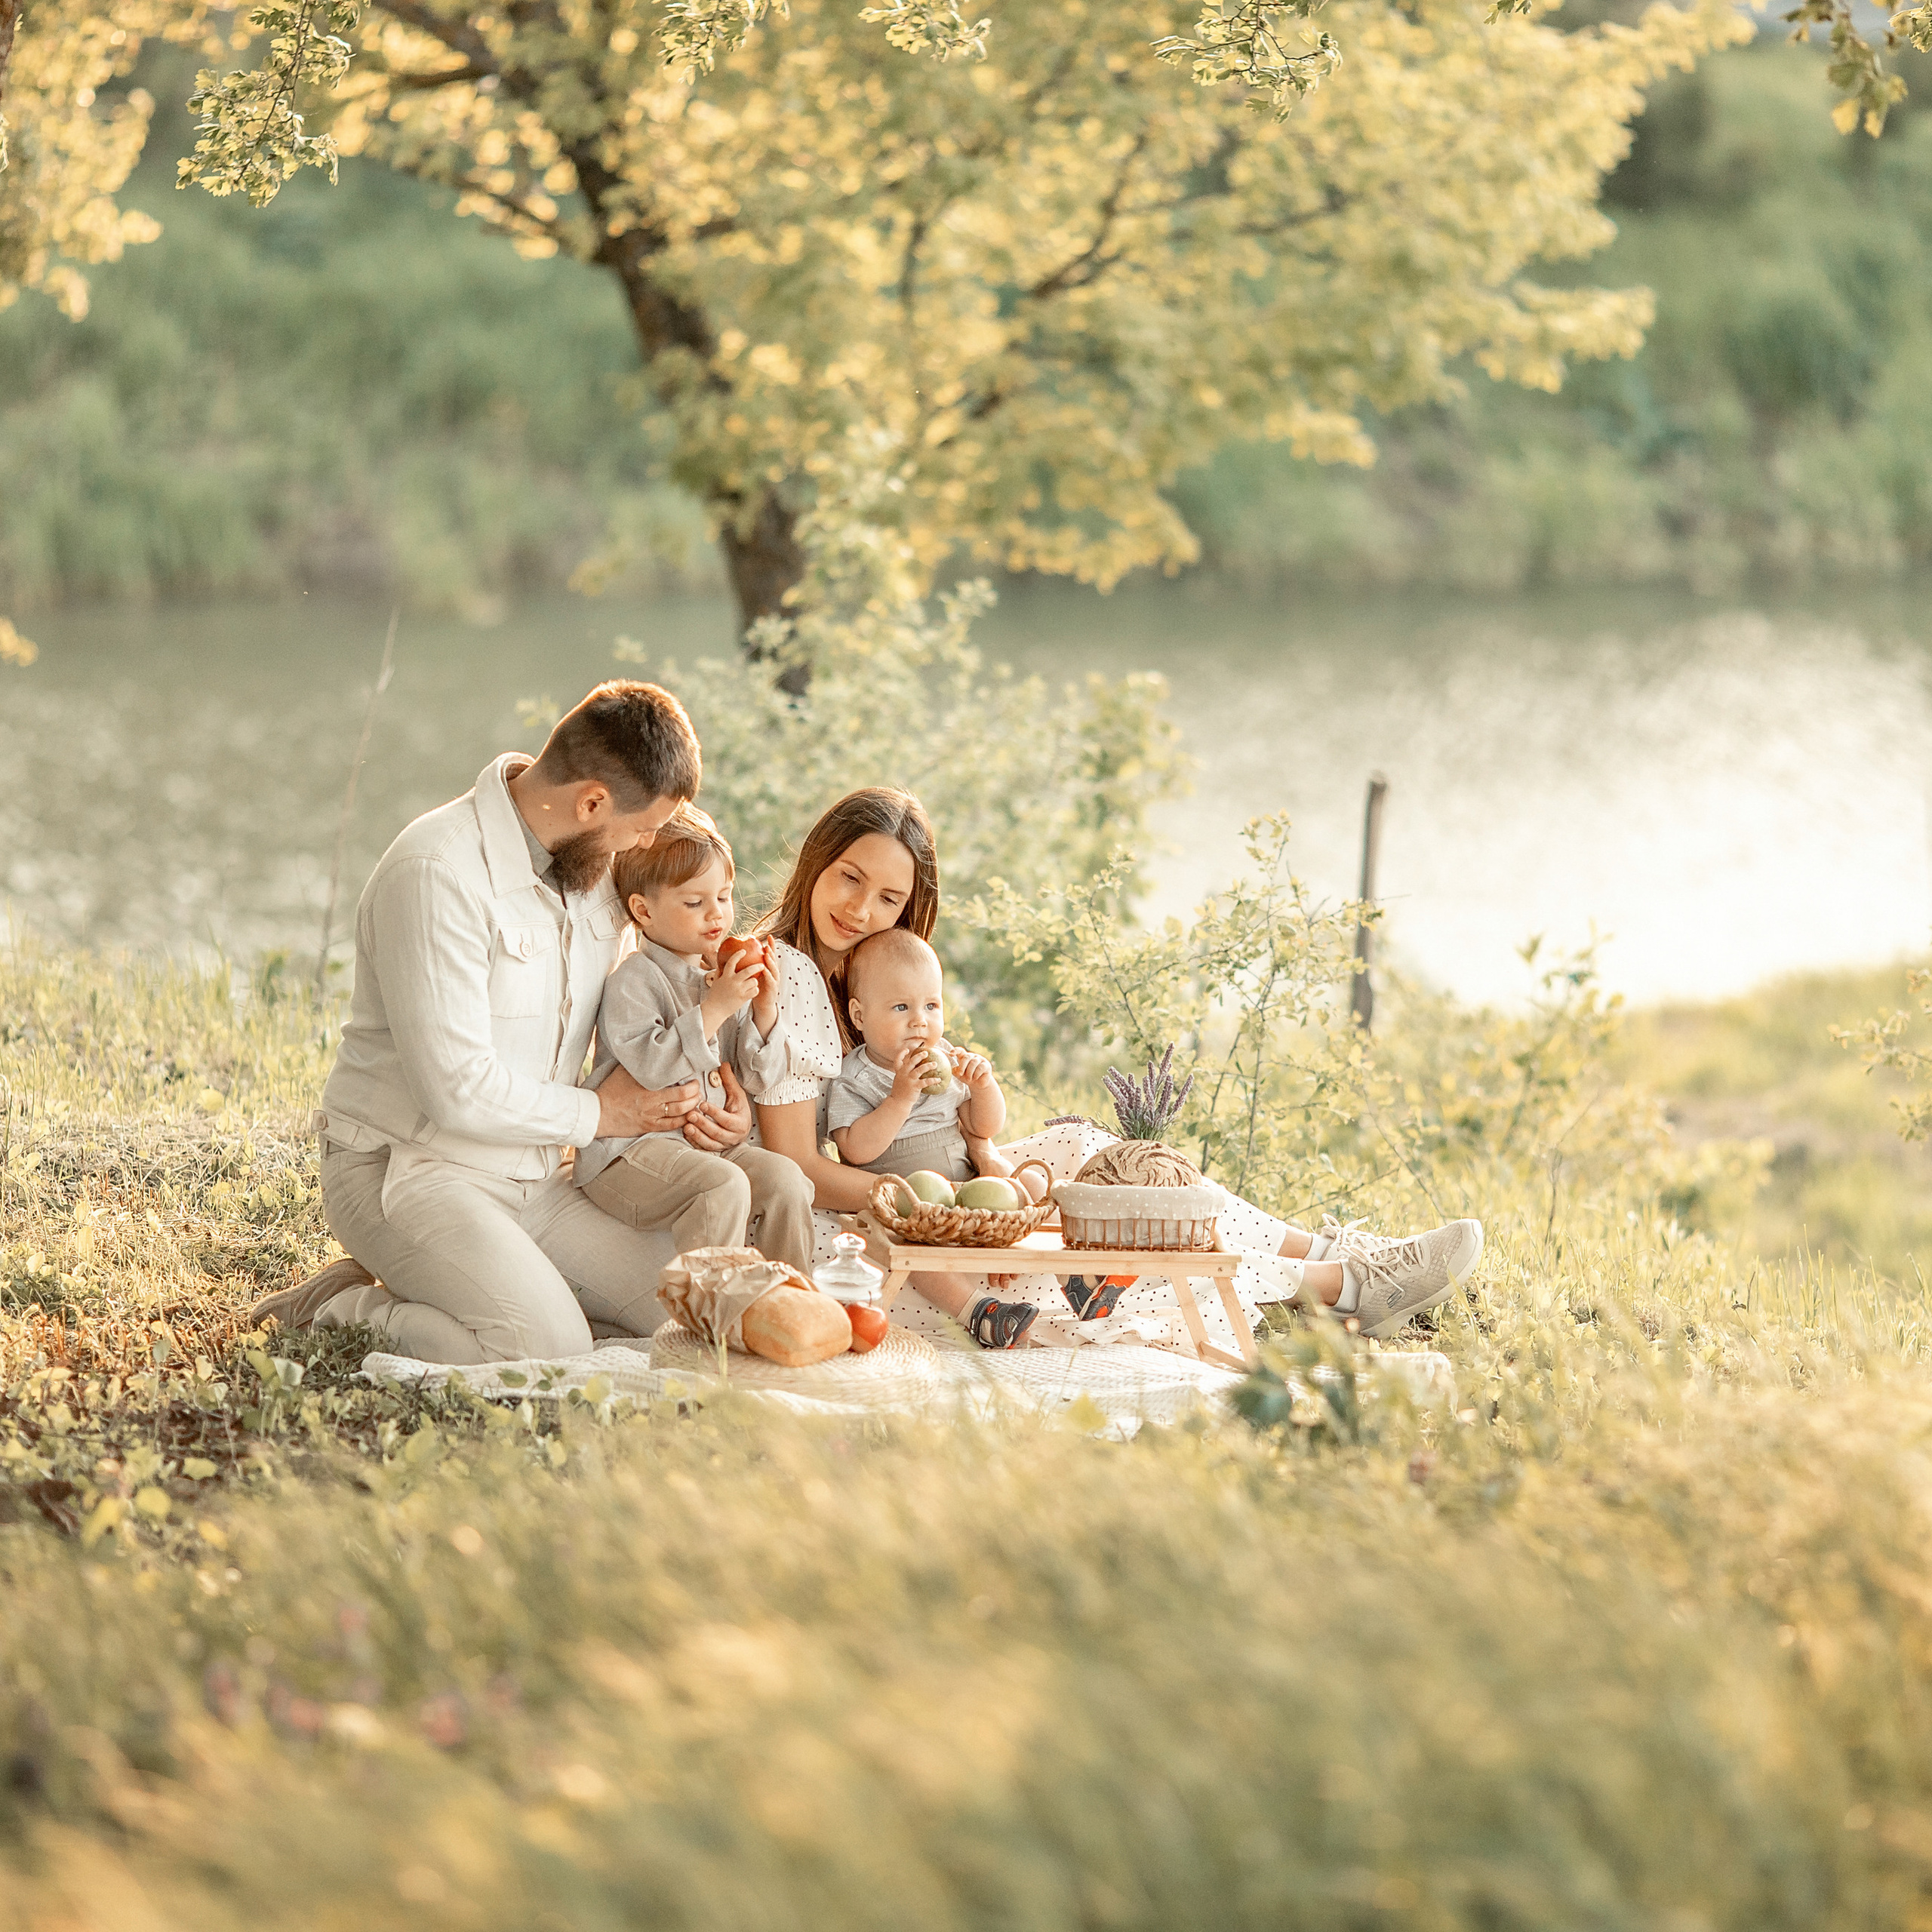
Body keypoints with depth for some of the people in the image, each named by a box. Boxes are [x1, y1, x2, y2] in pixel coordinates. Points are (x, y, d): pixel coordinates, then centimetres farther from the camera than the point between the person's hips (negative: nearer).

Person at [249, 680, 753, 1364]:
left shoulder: (594, 865, 5)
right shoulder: (438, 872, -23)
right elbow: (458, 1089, -25)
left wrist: (710, 1095, 1)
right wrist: (595, 1113, -10)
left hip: (534, 1178, 9)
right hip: (409, 1171, -9)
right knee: (549, 1346, -27)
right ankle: (341, 1312, -4)